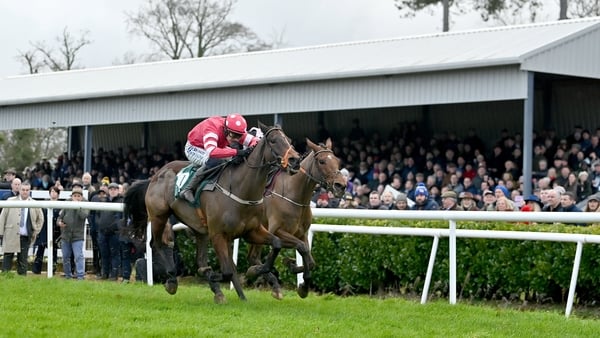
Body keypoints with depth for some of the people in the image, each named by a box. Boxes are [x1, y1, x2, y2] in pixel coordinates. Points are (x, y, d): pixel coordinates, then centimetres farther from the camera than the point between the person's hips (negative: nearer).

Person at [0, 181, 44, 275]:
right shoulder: (11, 201, 4)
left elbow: (40, 219, 18)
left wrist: (35, 232, 8)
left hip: (26, 238, 1)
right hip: (11, 236, -1)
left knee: (23, 261, 3)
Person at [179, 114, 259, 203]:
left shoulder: (235, 132, -21)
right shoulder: (211, 129, -42)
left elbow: (254, 140, -14)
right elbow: (211, 152, -58)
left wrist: (251, 149, -40)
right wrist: (236, 152, -65)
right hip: (194, 149, -7)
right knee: (214, 161, -37)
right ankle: (187, 189, -28)